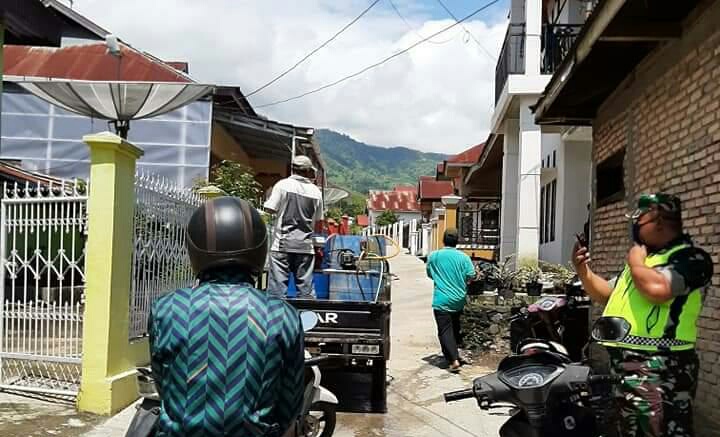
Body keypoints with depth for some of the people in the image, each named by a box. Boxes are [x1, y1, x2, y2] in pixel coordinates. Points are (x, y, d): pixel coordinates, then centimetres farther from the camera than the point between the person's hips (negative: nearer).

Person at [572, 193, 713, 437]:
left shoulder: (690, 258, -11)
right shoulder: (646, 257, 20)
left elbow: (657, 289, -31)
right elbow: (608, 295, 26)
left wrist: (636, 263, -12)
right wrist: (584, 271, 9)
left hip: (658, 370, -10)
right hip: (625, 365, 10)